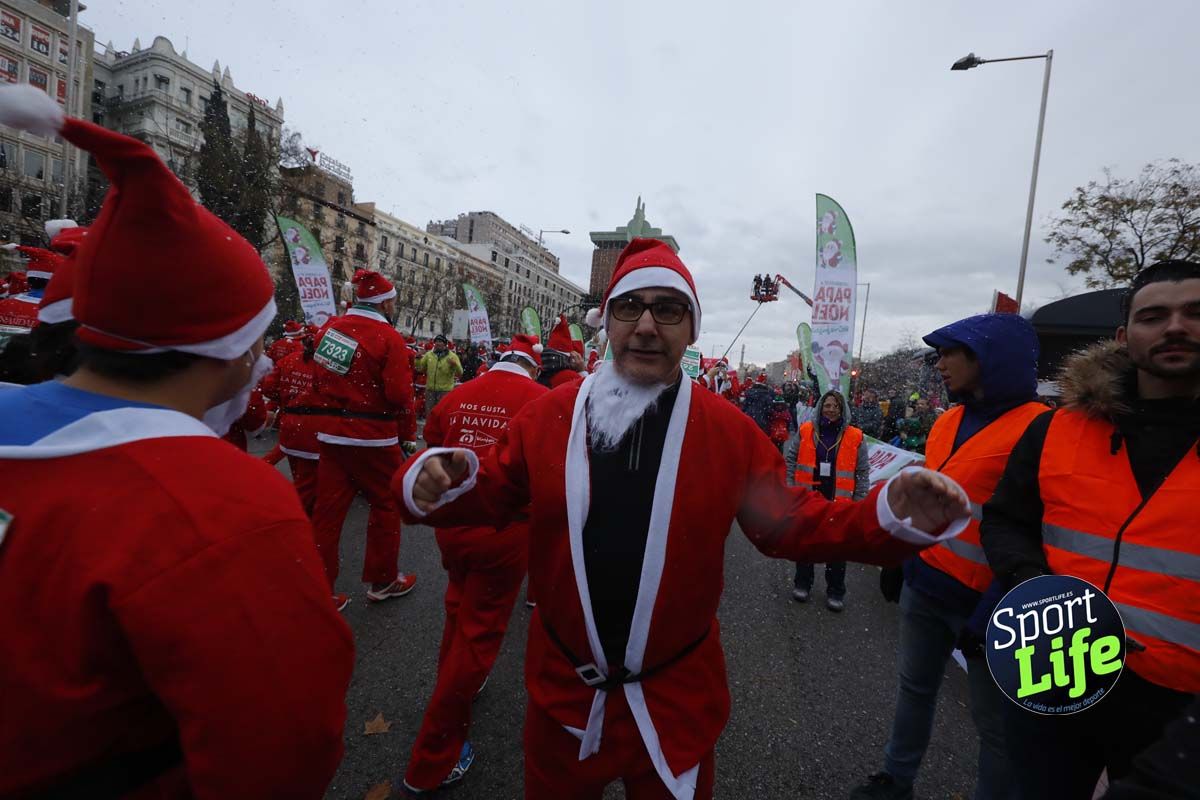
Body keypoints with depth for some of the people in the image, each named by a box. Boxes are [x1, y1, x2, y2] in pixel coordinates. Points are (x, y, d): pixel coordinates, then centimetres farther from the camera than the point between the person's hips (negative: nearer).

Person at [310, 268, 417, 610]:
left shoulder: (332, 328, 6)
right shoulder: (390, 338, -13)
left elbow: (318, 382, 12)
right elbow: (400, 395, -17)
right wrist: (407, 432, -2)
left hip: (331, 433, 6)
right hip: (373, 437, -6)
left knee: (328, 510, 11)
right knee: (387, 505, 11)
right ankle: (383, 581, 24)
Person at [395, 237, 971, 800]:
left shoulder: (730, 431, -12)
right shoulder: (548, 415, -10)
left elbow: (789, 523, -6)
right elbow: (494, 495, 0)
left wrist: (889, 516, -20)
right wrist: (445, 482, -22)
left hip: (677, 700, -1)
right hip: (562, 691, 2)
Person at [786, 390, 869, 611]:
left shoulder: (855, 437, -3)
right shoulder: (805, 431, -3)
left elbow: (863, 472, 2)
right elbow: (790, 460, 2)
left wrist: (859, 500, -1)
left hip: (839, 502, 0)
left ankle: (836, 591, 27)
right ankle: (802, 583, 32)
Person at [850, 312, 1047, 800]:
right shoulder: (947, 421, 5)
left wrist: (989, 617, -18)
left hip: (984, 601, -7)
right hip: (923, 585, 7)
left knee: (995, 722, 12)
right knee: (914, 688, 21)